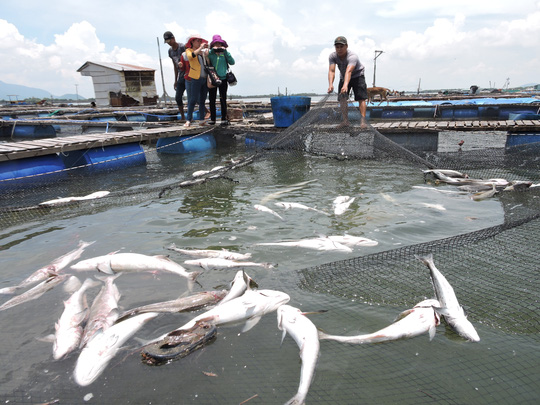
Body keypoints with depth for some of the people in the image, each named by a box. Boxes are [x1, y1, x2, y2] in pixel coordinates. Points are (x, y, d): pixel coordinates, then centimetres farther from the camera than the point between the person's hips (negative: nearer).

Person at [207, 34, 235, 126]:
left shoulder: (225, 53, 8)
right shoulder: (210, 53, 7)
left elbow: (232, 62, -4)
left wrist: (225, 51, -8)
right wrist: (212, 50, -10)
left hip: (223, 78, -1)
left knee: (223, 99, -3)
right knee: (212, 99, 3)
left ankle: (224, 118, 3)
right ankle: (212, 118, 12)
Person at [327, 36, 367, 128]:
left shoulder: (352, 56, -35)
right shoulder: (332, 56, -21)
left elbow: (349, 71, -51)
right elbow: (331, 71, -33)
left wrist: (345, 85, -68)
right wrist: (330, 84, -52)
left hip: (357, 75, -4)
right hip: (343, 77, 4)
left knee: (361, 98, -13)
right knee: (342, 98, -6)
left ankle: (363, 120, -16)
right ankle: (345, 121, -2)